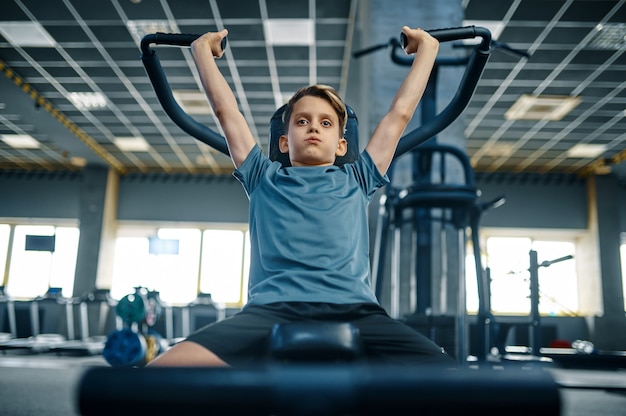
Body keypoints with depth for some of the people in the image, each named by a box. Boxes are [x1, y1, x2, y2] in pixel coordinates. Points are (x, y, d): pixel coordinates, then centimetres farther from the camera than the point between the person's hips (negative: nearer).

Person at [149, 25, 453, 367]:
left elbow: (401, 111, 34)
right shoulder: (264, 178, 27)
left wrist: (426, 48, 42)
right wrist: (202, 49, 42)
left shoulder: (356, 180, 28)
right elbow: (225, 109, 33)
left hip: (353, 310, 1)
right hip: (271, 310, -1)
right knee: (169, 362, -29)